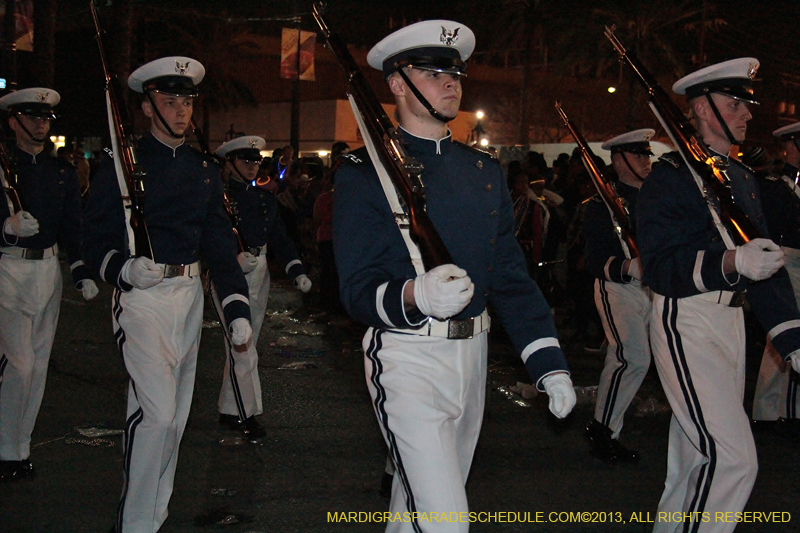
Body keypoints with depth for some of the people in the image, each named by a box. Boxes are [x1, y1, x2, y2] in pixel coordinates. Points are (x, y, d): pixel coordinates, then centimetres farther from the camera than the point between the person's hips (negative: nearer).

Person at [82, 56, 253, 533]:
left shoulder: (204, 168, 11)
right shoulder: (123, 164, -4)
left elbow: (220, 241, 10)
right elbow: (96, 238, -6)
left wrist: (238, 310, 2)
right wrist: (123, 267, -27)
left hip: (190, 293, 6)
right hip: (142, 295, -6)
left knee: (176, 414, 12)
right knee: (155, 409, -17)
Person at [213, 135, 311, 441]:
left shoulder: (265, 198, 14)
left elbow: (279, 238, 13)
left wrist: (297, 272, 0)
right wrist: (232, 260, -27)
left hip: (258, 272, 7)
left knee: (244, 346, 13)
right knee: (242, 348, -8)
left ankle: (229, 411, 23)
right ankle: (247, 416, 2)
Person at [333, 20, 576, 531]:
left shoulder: (485, 171, 11)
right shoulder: (365, 172, -8)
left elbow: (512, 274, 9)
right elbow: (357, 288, -14)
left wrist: (550, 365, 0)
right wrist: (413, 296, -36)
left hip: (472, 353, 6)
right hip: (408, 358, -6)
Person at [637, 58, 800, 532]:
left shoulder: (743, 178, 17)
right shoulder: (671, 176, -9)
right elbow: (660, 266, -18)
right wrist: (729, 262, -33)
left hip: (732, 319, 8)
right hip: (686, 321, -8)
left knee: (698, 454, 15)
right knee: (734, 457, -14)